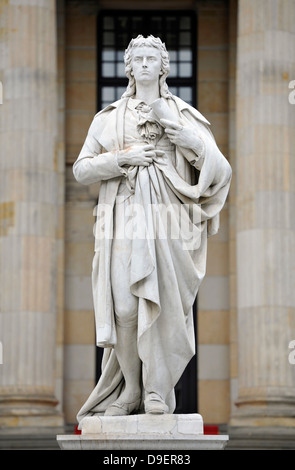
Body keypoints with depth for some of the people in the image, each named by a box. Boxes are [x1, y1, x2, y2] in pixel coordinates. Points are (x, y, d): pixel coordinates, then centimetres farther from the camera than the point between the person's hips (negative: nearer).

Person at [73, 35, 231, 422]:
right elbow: (82, 169, 9)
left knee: (163, 306, -9)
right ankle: (129, 389, 6)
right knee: (125, 308, -7)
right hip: (124, 223, 1)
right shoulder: (109, 118, 15)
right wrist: (124, 157, -7)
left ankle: (157, 392, -1)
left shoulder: (184, 115, 12)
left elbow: (216, 166, 1)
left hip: (167, 222, 0)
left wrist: (171, 124, -6)